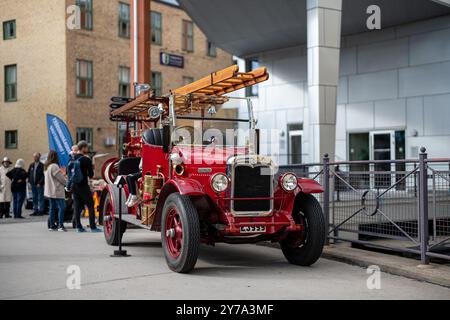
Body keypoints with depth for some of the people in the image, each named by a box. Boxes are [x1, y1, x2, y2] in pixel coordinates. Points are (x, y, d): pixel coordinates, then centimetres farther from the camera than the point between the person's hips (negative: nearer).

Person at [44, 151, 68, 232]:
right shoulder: (54, 166, -16)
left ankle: (52, 225, 14)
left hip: (49, 191, 9)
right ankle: (60, 225, -11)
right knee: (61, 207, -7)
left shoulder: (46, 167, 12)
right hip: (57, 191, -9)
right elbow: (61, 178, -14)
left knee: (52, 208, 12)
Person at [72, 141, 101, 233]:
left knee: (77, 206, 9)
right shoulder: (86, 160, -12)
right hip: (83, 186, -6)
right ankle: (93, 227, -4)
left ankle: (78, 226, 9)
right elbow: (91, 174, -10)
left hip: (74, 186, 6)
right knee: (90, 205, 0)